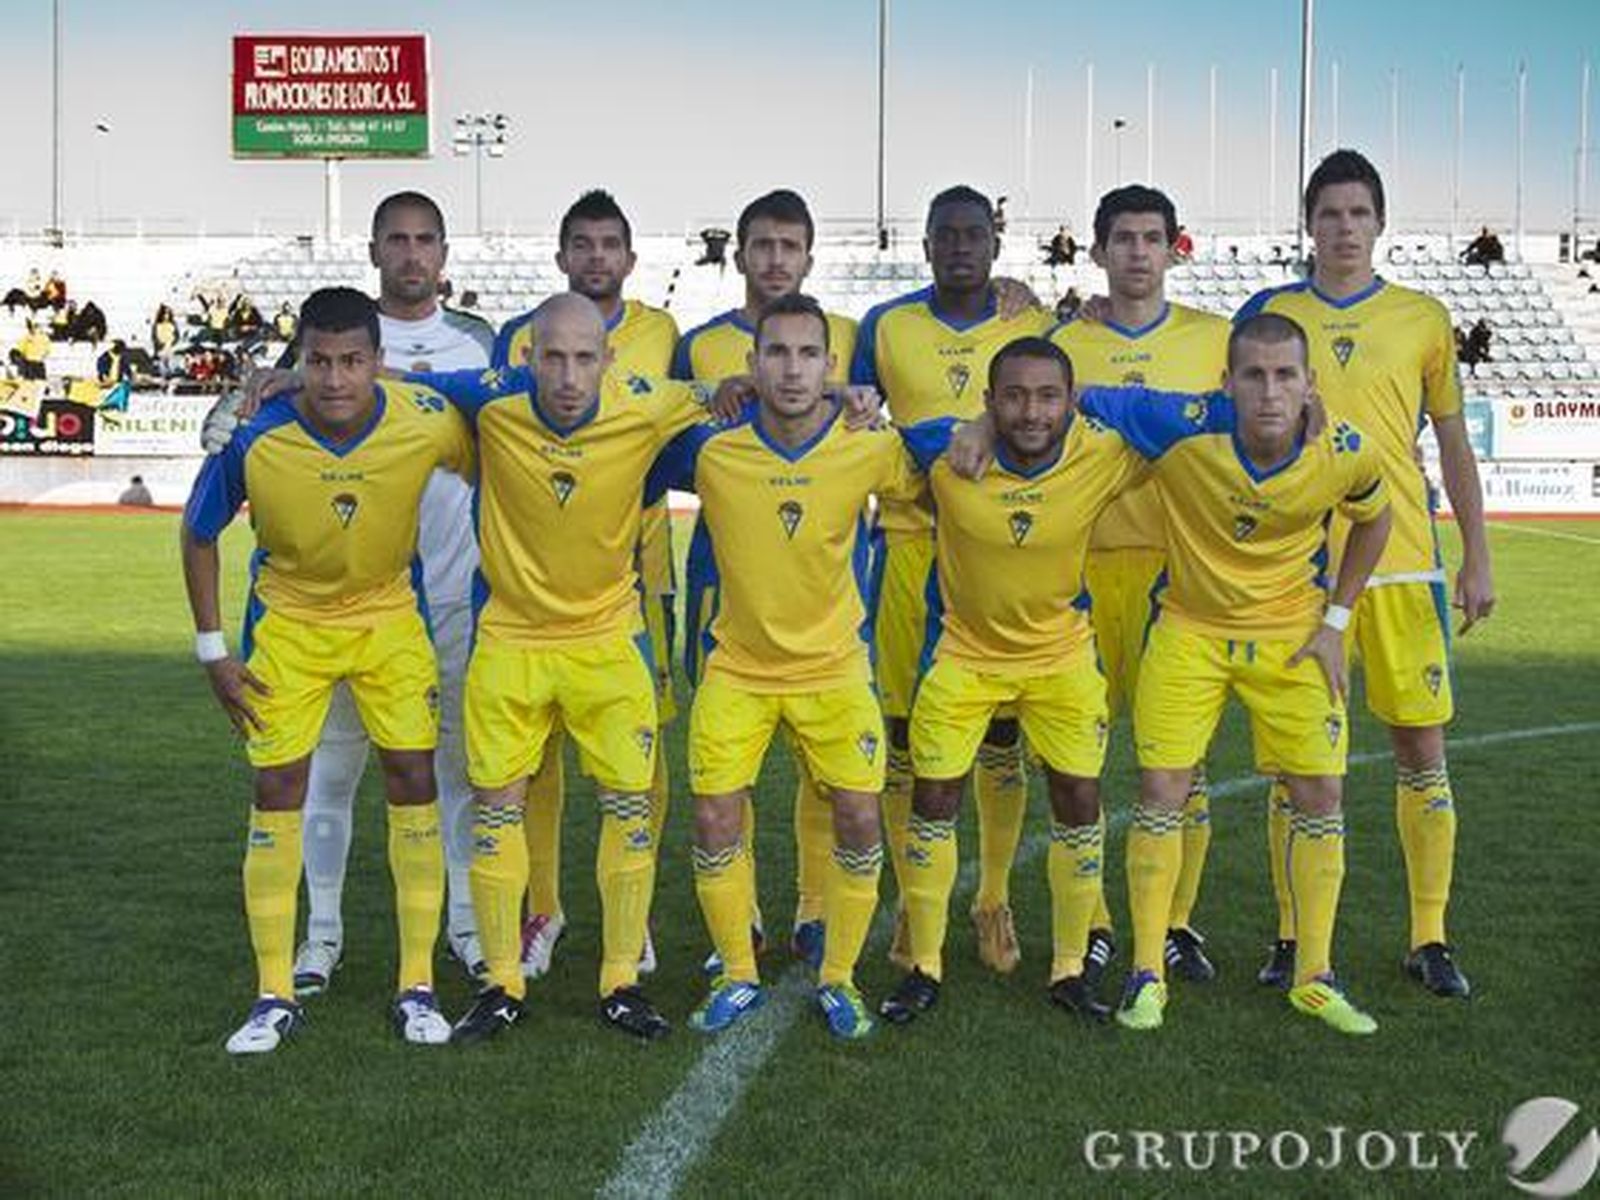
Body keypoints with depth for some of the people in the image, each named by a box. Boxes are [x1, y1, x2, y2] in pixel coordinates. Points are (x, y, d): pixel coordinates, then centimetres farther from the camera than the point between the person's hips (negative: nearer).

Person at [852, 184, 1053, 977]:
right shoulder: (885, 326, 6)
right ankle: (912, 902, 18)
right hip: (910, 544, 0)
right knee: (906, 731, 4)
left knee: (1001, 732, 6)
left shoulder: (1036, 328, 6)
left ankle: (995, 901, 21)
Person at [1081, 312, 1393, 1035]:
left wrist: (1335, 620, 1)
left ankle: (1314, 978, 17)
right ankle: (1147, 975, 11)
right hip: (1190, 629, -1)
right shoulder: (1183, 428, -26)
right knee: (1162, 791, -4)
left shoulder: (1346, 454, -19)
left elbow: (1373, 517, 4)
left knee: (1320, 795, 1)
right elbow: (1076, 404, -15)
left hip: (1292, 635, 2)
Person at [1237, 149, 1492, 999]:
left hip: (1402, 562, 1)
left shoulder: (1422, 318, 7)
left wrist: (1477, 559, 5)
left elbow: (1453, 443, 11)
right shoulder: (1268, 313, 6)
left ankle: (1430, 938, 12)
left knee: (1422, 747, 1)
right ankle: (1292, 937, 14)